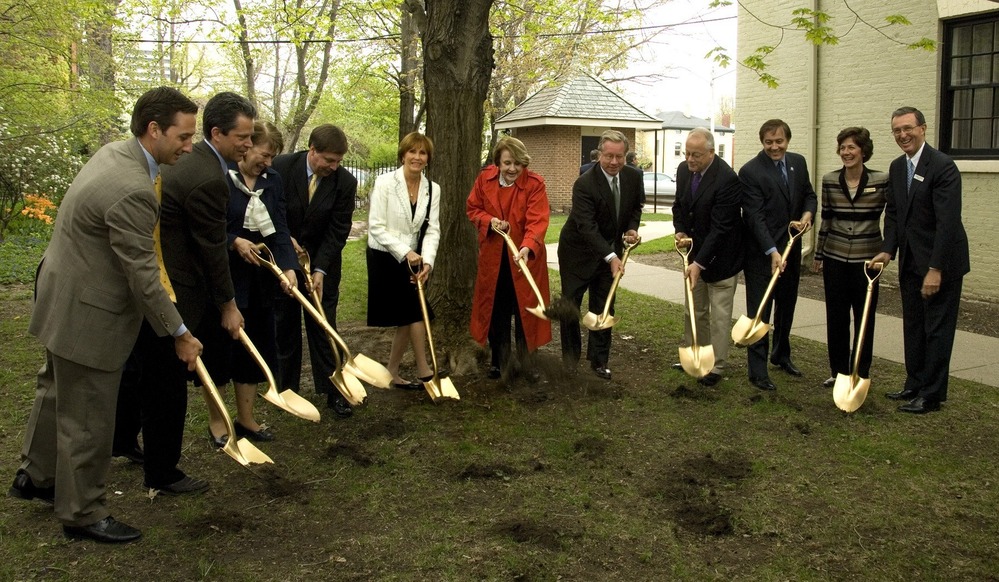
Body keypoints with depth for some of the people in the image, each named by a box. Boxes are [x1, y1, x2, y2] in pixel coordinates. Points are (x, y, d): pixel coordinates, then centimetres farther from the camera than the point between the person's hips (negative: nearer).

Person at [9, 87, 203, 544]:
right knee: (87, 419, 6)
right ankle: (82, 513, 23)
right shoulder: (133, 191, -30)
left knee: (56, 391, 27)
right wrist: (178, 333, -13)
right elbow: (142, 277, -25)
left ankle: (36, 476, 47)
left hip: (66, 297, 11)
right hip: (87, 313, -11)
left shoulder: (114, 152, 1)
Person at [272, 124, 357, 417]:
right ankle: (287, 387, 23)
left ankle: (334, 391, 8)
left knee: (323, 327, 1)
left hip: (322, 264, -1)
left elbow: (338, 231, -13)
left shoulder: (345, 182, -14)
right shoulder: (281, 167, -14)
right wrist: (286, 239, -14)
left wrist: (320, 270, -20)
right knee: (285, 326, 10)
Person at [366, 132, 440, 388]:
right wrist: (405, 253, -22)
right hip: (385, 256, -5)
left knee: (407, 317, 6)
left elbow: (432, 230, -4)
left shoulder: (433, 189, 1)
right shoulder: (385, 183, -13)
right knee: (415, 311, -9)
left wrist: (427, 261, -19)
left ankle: (393, 373, 20)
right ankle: (423, 372, 2)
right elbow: (376, 227, -15)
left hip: (411, 258, 5)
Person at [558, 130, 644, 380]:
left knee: (604, 307, 7)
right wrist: (611, 257, -40)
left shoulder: (633, 177, -8)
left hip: (610, 251, 4)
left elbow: (637, 206, 12)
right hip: (578, 251, -4)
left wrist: (632, 228, -9)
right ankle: (570, 357, 23)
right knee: (570, 304, 4)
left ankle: (599, 360, 19)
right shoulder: (584, 184, -27)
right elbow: (587, 226, -32)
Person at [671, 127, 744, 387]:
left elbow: (720, 227, -27)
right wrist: (680, 231, -5)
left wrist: (700, 262, -29)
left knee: (719, 314, 1)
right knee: (694, 310, 17)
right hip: (695, 251, 7)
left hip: (719, 256, -7)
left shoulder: (727, 179, -25)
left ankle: (716, 367, 10)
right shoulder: (684, 170, -2)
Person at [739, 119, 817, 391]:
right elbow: (754, 217, -21)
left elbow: (809, 195, 15)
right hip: (761, 254, -7)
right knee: (759, 312, -2)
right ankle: (757, 371, 4)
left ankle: (781, 355, 39)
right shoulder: (750, 171, -16)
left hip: (791, 249, 7)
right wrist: (772, 252, -28)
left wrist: (807, 213, -9)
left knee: (787, 306, 20)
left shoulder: (798, 162, 4)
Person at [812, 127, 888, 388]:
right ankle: (838, 371, 23)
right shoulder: (829, 181, 2)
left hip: (867, 260, -2)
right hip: (835, 259, 2)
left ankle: (861, 374, 19)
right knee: (836, 317, 8)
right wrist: (818, 255, 13)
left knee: (864, 319, 5)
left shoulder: (882, 181, -6)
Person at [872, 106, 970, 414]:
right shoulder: (897, 167, 7)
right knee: (913, 327, 15)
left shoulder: (943, 166, -18)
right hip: (910, 262, 8)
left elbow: (948, 221, -23)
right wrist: (888, 250, -3)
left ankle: (931, 395, 9)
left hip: (940, 262, -8)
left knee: (937, 330, 1)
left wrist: (935, 269, -25)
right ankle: (914, 385, 27)